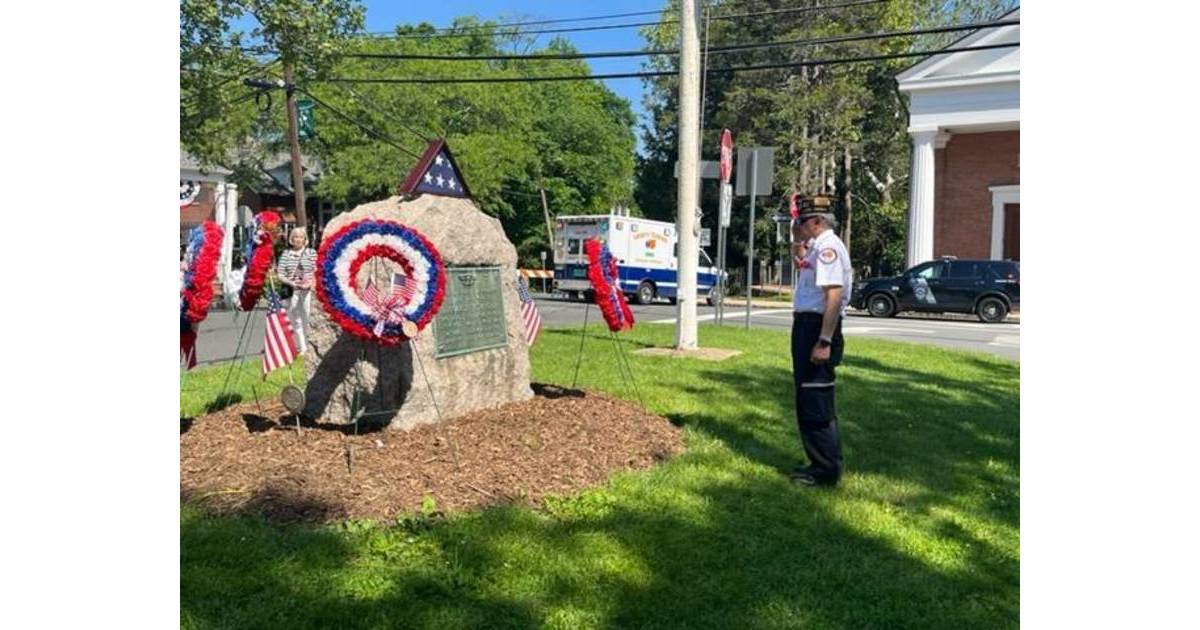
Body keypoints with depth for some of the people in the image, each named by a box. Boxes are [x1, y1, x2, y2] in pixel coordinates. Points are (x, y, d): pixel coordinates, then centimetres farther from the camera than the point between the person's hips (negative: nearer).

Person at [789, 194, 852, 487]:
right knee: (809, 400, 17)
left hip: (818, 328, -11)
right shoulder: (816, 246, 15)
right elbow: (800, 263, 39)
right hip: (806, 325, 11)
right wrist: (797, 240, 20)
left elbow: (835, 295, -26)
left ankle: (826, 470, 1)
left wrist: (824, 341, -30)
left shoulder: (828, 246, -16)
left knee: (815, 403, -7)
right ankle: (822, 463, 27)